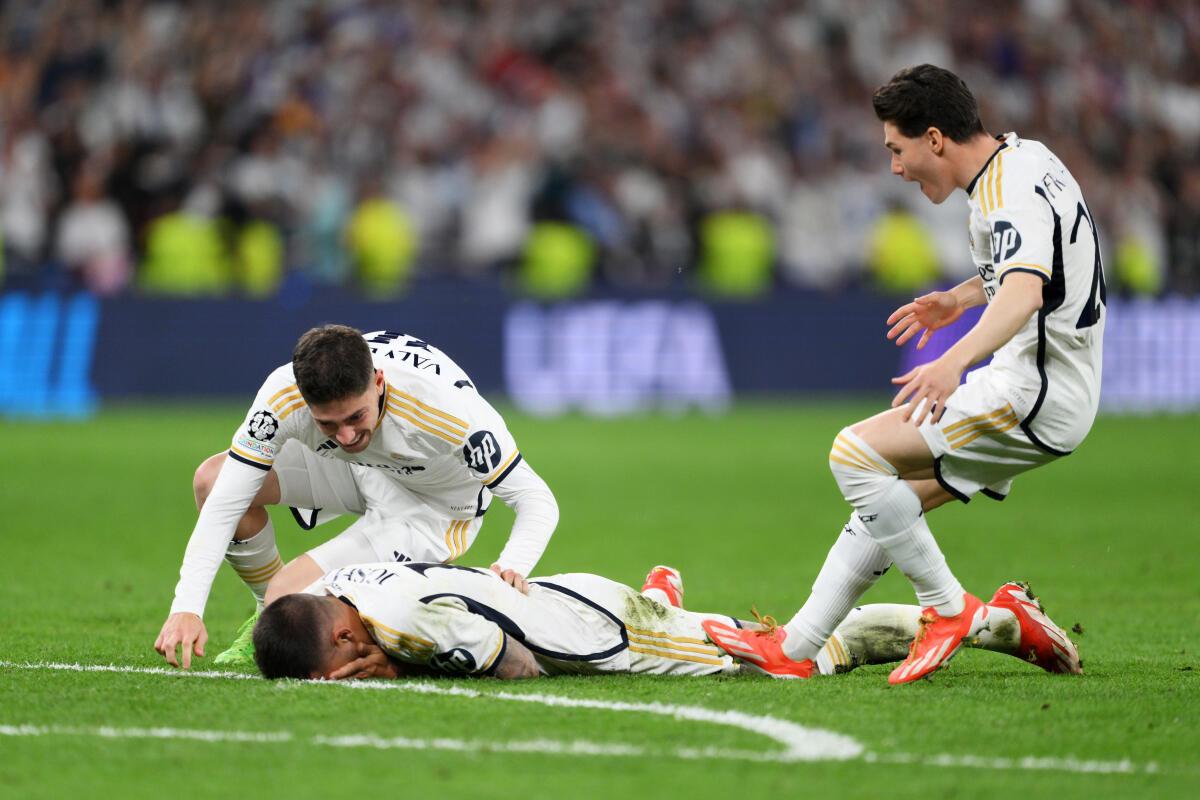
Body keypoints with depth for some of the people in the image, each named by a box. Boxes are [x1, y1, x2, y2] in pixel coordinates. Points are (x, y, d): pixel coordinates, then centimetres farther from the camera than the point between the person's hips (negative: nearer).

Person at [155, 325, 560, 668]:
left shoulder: (449, 409, -40)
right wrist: (187, 608, -40)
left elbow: (537, 500, -32)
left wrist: (512, 566, -53)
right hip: (360, 469, 5)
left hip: (433, 506, -5)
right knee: (212, 479, -13)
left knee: (288, 597, -20)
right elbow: (224, 504, -29)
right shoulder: (283, 396, -31)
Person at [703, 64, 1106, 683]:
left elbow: (1023, 292, -39)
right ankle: (794, 649, 15)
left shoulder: (1010, 194, -20)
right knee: (888, 496, 12)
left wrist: (954, 360, -53)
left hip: (1035, 397, -11)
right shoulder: (1024, 157, 12)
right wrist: (959, 299, 29)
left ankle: (948, 608, -6)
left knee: (856, 453, -16)